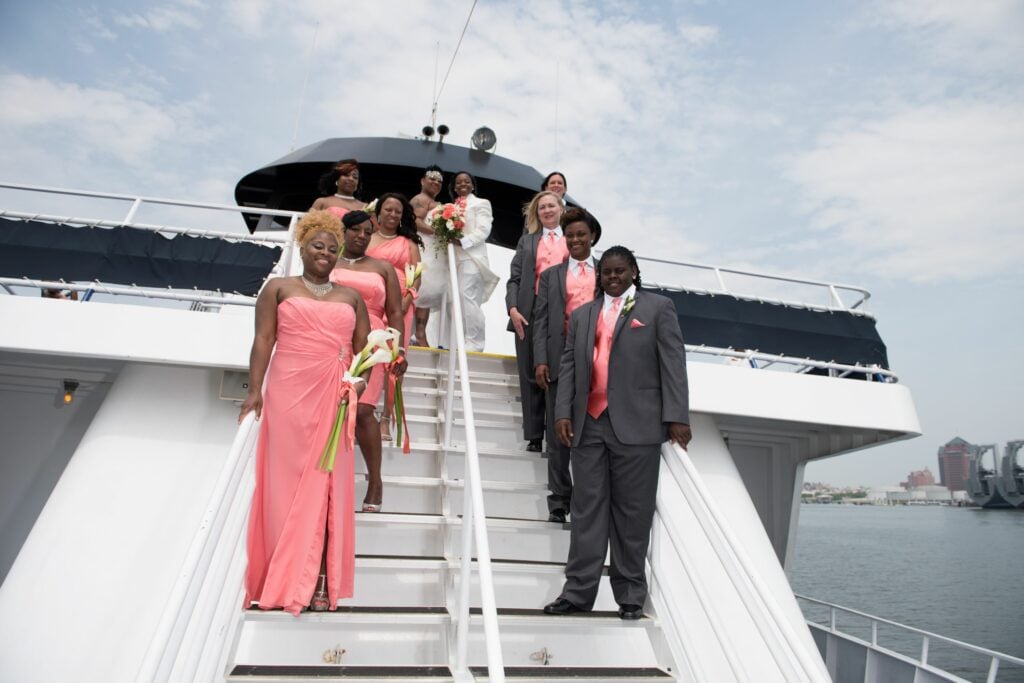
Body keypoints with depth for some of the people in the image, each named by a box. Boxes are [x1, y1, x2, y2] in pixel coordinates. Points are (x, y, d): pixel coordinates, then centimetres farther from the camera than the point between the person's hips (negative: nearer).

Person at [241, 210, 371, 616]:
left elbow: (364, 349, 10)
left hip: (333, 399, 2)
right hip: (288, 396, -1)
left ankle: (318, 581, 7)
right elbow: (263, 341, 1)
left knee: (325, 485, 2)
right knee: (286, 482, 1)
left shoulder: (351, 298, 16)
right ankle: (281, 580, 11)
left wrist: (360, 382, -8)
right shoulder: (279, 289, 10)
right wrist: (255, 391, -10)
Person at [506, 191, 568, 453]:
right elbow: (514, 278, 9)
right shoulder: (527, 241, 17)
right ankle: (534, 436, 11)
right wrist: (513, 308, -7)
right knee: (531, 376, 4)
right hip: (531, 314, 2)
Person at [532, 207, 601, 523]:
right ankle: (559, 501, 14)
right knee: (558, 434, 5)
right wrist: (540, 360, -6)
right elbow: (541, 320, 6)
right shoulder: (551, 275, 15)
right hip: (559, 362, 1)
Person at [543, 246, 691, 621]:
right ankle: (578, 591, 12)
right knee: (587, 509, 5)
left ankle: (630, 595, 15)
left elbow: (673, 363, -1)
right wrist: (563, 413, 1)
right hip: (589, 423, 4)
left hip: (636, 425, -3)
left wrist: (676, 417, -10)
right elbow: (568, 366, 13)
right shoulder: (582, 315, 19)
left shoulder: (658, 307, 7)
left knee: (632, 512, 3)